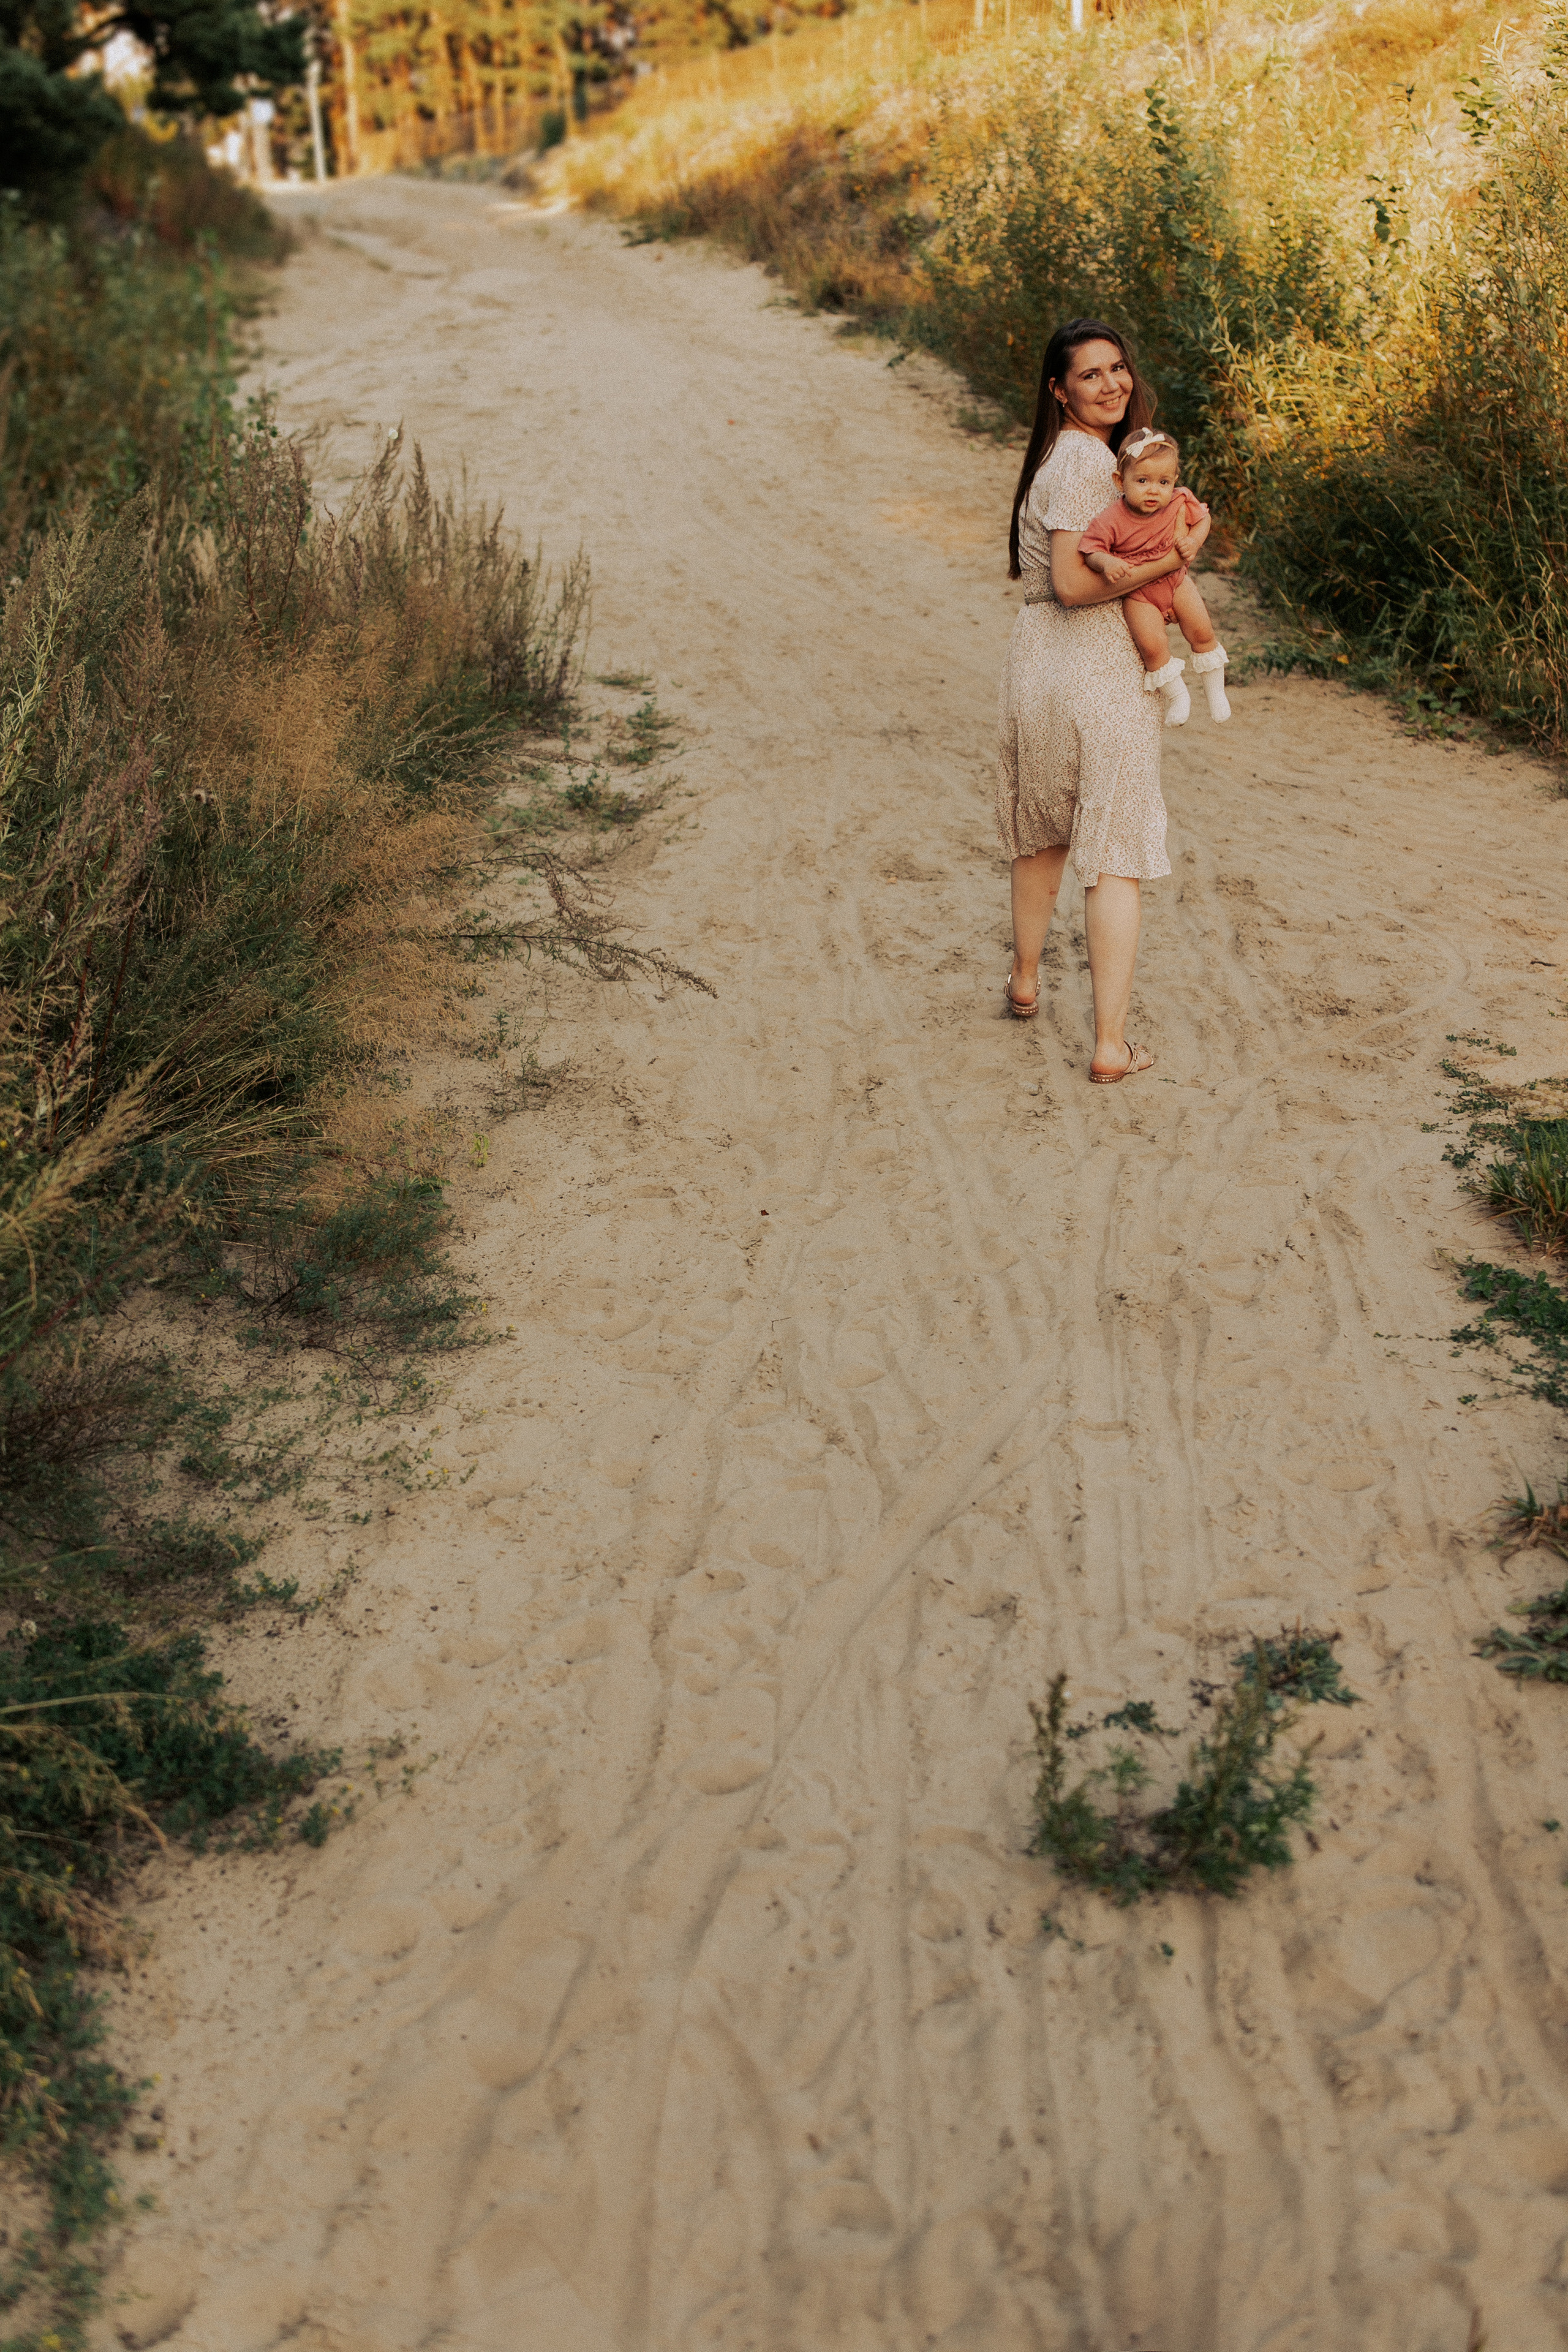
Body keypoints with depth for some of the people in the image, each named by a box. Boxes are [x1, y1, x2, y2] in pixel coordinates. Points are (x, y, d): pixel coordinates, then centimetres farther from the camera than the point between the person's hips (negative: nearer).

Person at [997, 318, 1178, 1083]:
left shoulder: (1061, 453, 14)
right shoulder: (1085, 459, -15)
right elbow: (1073, 584, -22)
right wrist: (1167, 561, -15)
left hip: (1036, 664, 9)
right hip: (1100, 674, -9)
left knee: (1043, 832, 25)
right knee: (1115, 855, -3)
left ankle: (1026, 982, 44)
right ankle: (1111, 1046, -2)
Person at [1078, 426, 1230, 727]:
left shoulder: (1180, 503, -15)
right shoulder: (1111, 521, -27)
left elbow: (1202, 518, 4)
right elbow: (1090, 551, -20)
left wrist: (1193, 540, -15)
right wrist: (1107, 562, -41)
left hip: (1175, 581, 3)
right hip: (1137, 594, -3)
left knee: (1203, 632, 0)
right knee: (1153, 645, -19)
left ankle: (1215, 689, 23)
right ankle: (1175, 694, 6)